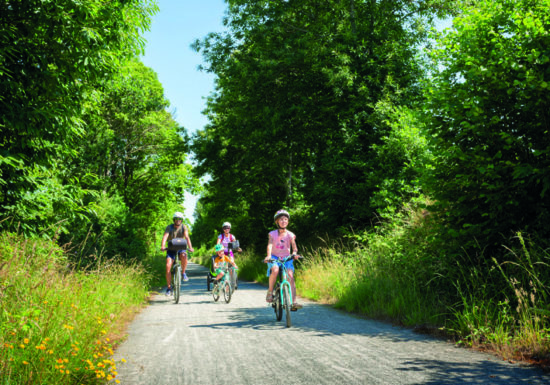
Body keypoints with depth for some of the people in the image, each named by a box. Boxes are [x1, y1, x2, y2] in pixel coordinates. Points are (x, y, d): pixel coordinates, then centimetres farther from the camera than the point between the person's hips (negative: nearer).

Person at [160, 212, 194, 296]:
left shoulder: (183, 227, -7)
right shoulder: (169, 227, -8)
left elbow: (187, 237, -21)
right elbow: (165, 237, -24)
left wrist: (190, 247, -38)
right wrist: (162, 246, -43)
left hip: (180, 248, 0)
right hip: (171, 249, 0)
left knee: (184, 256, -35)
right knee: (168, 266, -17)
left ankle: (183, 273, -10)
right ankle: (169, 287, -5)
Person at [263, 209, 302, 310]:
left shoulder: (290, 235, 1)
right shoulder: (272, 234, -2)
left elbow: (294, 247, -9)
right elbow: (270, 245, -17)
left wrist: (294, 253, -33)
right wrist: (268, 256, -36)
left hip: (287, 259, 1)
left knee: (290, 276, -20)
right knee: (275, 270, -34)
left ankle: (293, 302, -23)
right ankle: (270, 291, -13)